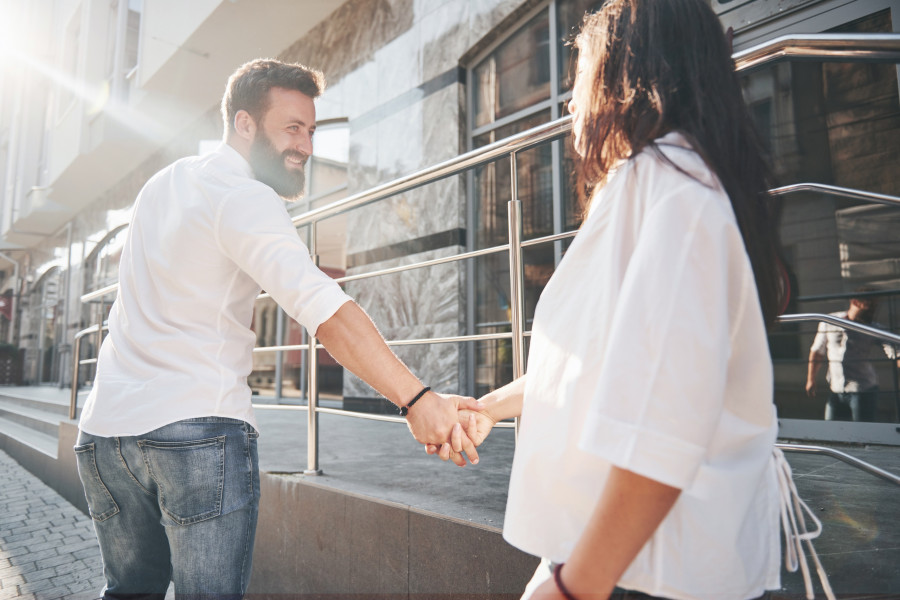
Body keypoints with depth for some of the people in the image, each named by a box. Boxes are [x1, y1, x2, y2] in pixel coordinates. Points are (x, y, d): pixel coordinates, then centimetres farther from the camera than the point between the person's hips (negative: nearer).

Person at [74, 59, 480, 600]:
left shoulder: (165, 181, 15)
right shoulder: (242, 197, -12)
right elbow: (321, 306, -27)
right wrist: (415, 398, -33)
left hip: (106, 425, 8)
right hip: (198, 426, -8)